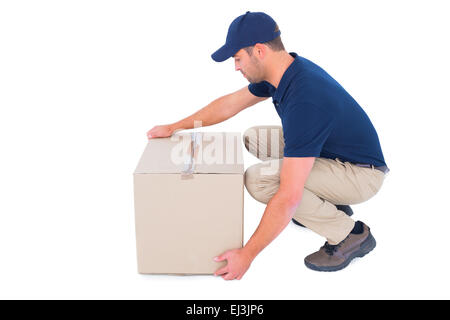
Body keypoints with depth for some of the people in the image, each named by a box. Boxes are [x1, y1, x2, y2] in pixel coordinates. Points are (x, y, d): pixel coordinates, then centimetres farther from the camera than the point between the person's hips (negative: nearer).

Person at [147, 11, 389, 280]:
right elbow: (231, 103, 12)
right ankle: (329, 204, 15)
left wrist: (247, 255, -25)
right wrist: (175, 127, 14)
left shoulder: (304, 100, -33)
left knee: (259, 179, -23)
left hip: (362, 175, -9)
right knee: (254, 138, 10)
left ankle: (350, 234, -8)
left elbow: (288, 197, -33)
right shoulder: (286, 70, -5)